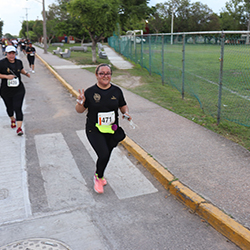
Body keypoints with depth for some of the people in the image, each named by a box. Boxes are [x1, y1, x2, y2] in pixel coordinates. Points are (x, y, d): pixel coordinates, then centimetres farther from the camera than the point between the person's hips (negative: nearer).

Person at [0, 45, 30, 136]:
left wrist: (26, 73, 5)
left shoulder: (19, 62, 4)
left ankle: (19, 128, -10)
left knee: (18, 108, -9)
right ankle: (12, 119, 47)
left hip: (18, 90, 1)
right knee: (9, 108, 16)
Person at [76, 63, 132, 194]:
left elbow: (123, 106, 12)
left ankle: (98, 174, 47)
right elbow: (80, 110, -2)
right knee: (104, 155, -17)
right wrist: (80, 102, -22)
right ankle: (99, 178, 13)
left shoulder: (116, 91, 0)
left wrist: (126, 113, -9)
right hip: (94, 130, -4)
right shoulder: (90, 92, -8)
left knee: (106, 156, 16)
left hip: (112, 130, 4)